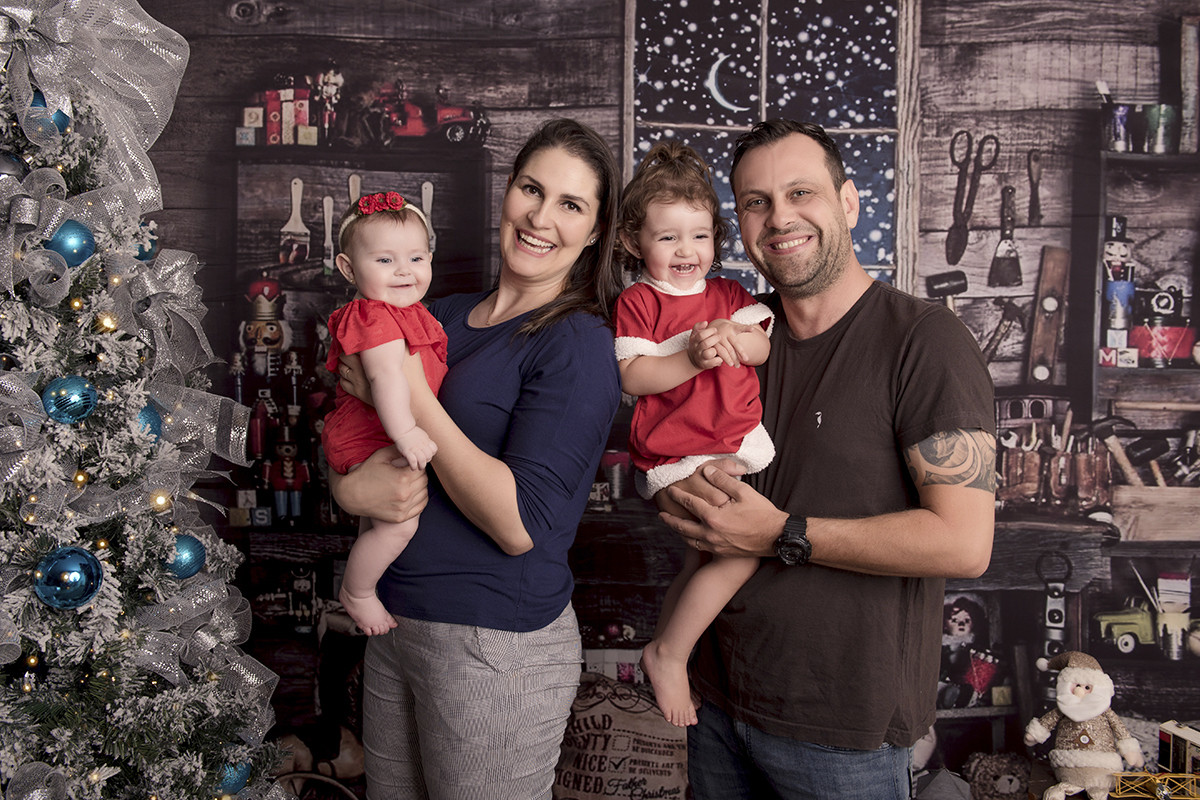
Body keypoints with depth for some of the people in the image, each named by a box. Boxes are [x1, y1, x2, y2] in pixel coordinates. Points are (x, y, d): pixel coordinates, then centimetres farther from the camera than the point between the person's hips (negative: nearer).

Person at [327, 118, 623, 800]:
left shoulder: (580, 342, -13)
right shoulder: (442, 317, 7)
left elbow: (521, 525, -21)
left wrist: (412, 395, -19)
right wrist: (351, 487, -11)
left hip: (498, 648, -6)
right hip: (394, 627, 7)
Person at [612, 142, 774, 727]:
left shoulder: (727, 294, 14)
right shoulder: (636, 302, -3)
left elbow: (763, 346, 3)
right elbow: (633, 377, -12)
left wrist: (732, 339, -18)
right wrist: (692, 359, -24)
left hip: (740, 443, 7)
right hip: (677, 457, -7)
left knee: (700, 561, 15)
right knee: (740, 552, -20)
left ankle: (668, 650, 36)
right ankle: (667, 655, -3)